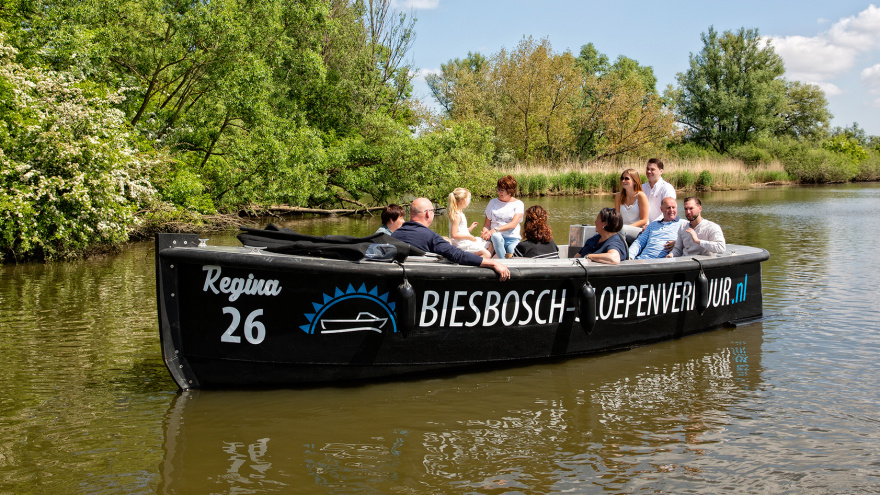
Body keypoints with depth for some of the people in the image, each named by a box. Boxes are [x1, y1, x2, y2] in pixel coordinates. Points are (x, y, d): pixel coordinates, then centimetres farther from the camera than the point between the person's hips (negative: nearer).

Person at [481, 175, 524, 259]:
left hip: (512, 238, -2)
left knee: (511, 257, -35)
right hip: (498, 236, 2)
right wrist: (485, 232, -13)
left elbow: (514, 223, -9)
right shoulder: (493, 202, 14)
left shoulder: (518, 204, 5)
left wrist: (495, 230, -21)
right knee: (496, 236, -38)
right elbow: (487, 223, 12)